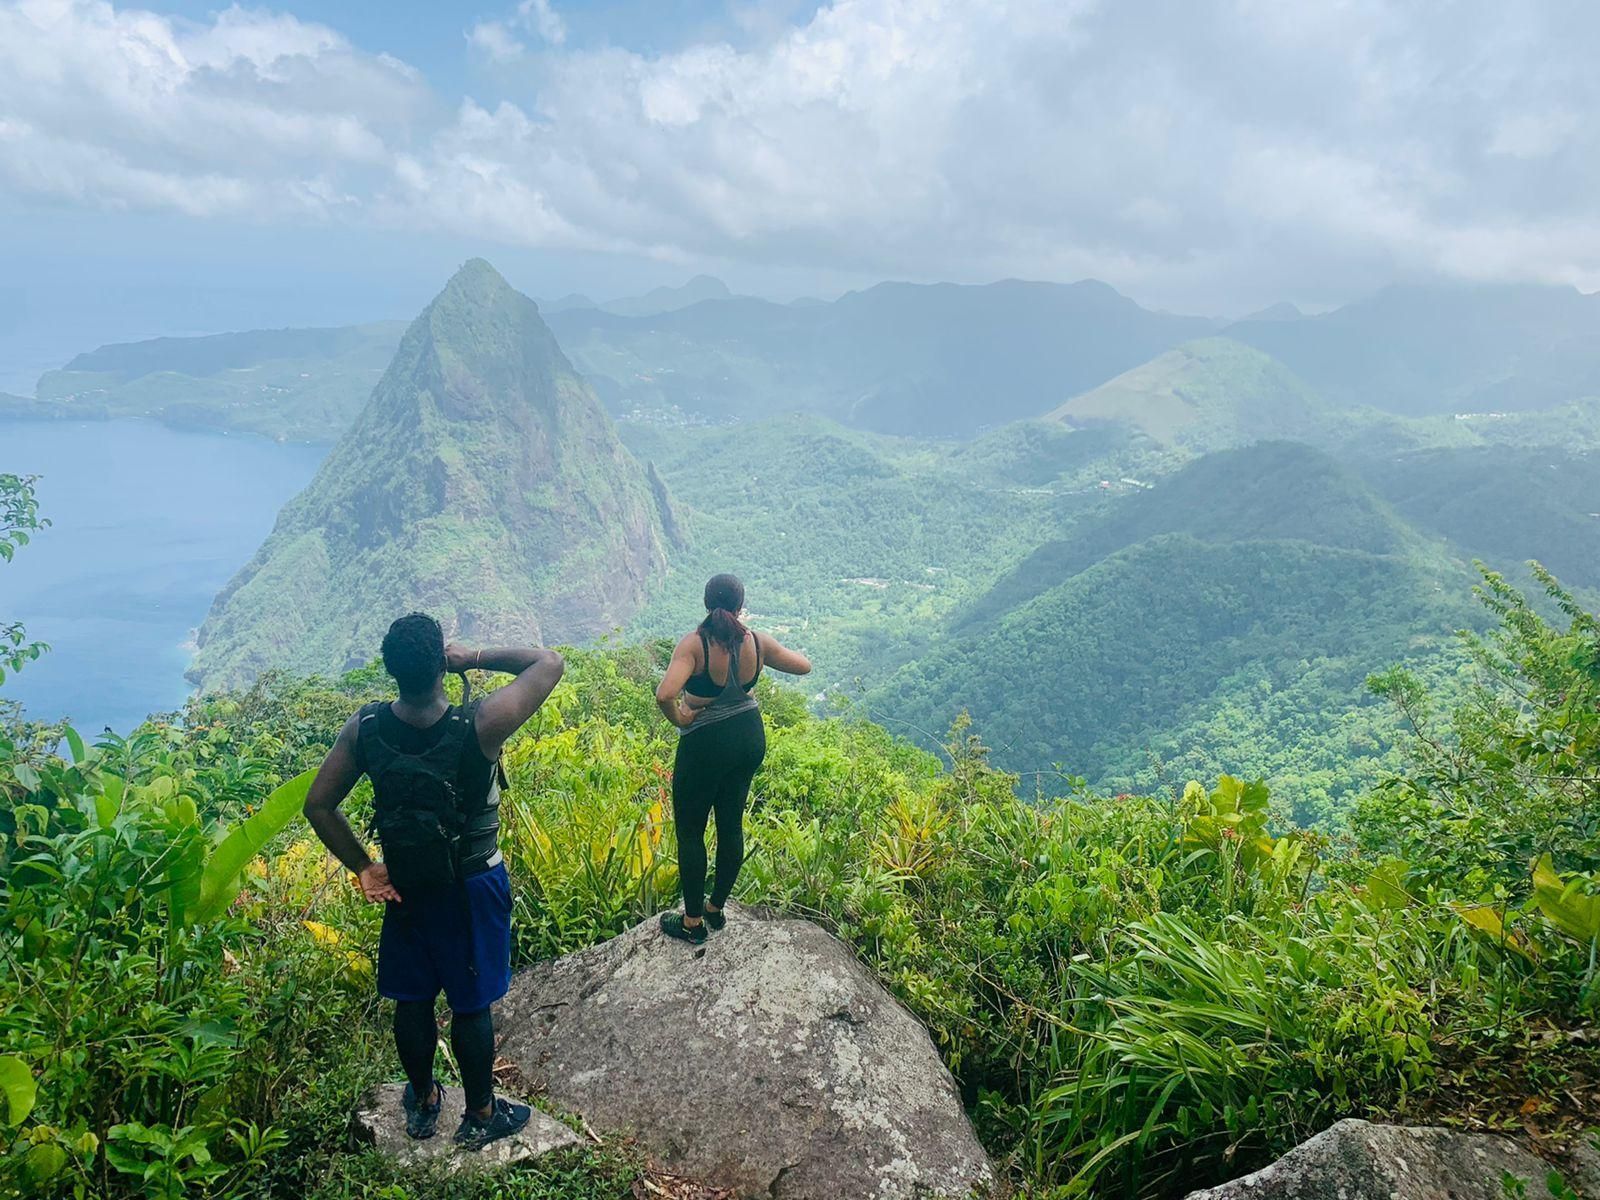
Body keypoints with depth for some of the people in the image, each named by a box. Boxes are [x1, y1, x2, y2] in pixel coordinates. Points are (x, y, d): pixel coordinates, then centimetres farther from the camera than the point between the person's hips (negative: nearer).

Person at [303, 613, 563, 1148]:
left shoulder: (365, 727, -17)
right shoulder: (481, 724, -29)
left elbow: (318, 806, -8)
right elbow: (549, 662, -19)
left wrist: (362, 866, 0)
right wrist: (477, 657, -16)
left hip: (403, 883, 3)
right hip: (473, 887, -3)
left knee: (413, 998, 21)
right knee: (471, 1004, 14)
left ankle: (423, 1102, 43)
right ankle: (481, 1114, 33)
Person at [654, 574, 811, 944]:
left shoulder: (694, 644, -21)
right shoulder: (757, 642, -8)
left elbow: (664, 694, -35)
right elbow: (804, 666, 7)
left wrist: (679, 719, -15)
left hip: (705, 744, -5)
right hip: (751, 739, 5)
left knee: (690, 830, 11)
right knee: (732, 824, 18)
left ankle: (693, 921, 21)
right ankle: (716, 908, 35)